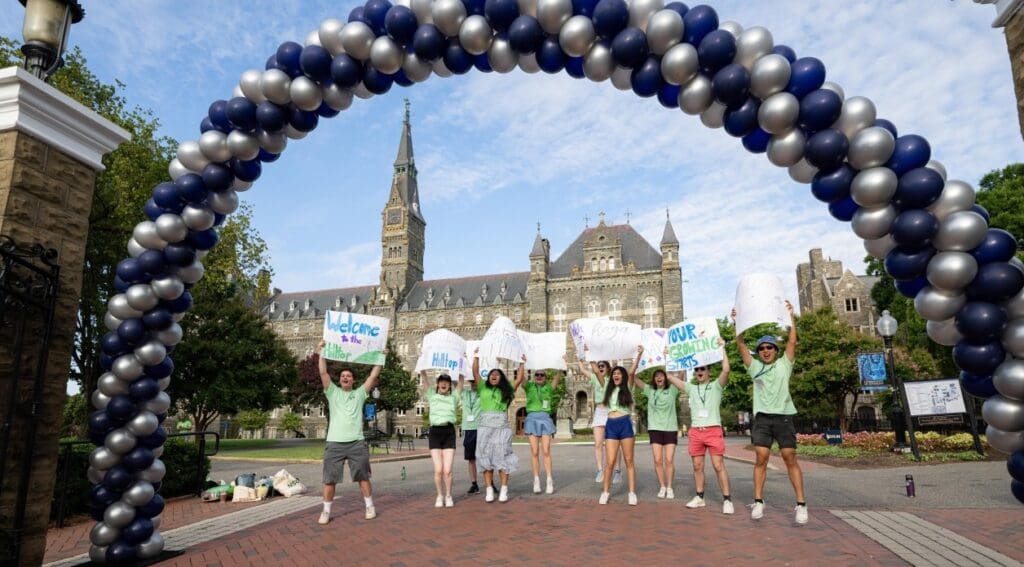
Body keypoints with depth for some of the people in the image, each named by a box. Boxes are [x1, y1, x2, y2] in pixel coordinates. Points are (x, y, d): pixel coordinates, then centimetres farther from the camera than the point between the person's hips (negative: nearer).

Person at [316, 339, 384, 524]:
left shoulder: (360, 393, 11)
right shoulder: (333, 392, 10)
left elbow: (373, 376, 5)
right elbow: (323, 373, 2)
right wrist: (321, 353, -1)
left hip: (356, 442, 0)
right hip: (335, 443, 0)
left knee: (363, 477, 6)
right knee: (329, 479, 4)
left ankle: (370, 507, 19)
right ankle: (326, 511, 17)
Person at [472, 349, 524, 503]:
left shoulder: (506, 391, 12)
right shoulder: (483, 388, 13)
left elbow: (519, 379, 7)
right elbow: (475, 372, 7)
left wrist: (522, 363, 11)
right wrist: (476, 356, 7)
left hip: (501, 426, -1)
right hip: (485, 426, 1)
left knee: (502, 457, -1)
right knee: (485, 457, 1)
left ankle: (504, 490, 3)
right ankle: (489, 490, 5)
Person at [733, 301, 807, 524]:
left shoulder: (784, 364, 10)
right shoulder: (755, 367, 12)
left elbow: (792, 342, 0)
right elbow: (741, 345, 6)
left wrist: (790, 316, -4)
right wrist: (738, 322, -1)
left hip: (783, 417, -1)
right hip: (762, 418, 1)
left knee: (790, 459, -1)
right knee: (761, 459, -2)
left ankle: (801, 504, 4)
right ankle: (758, 502, 4)